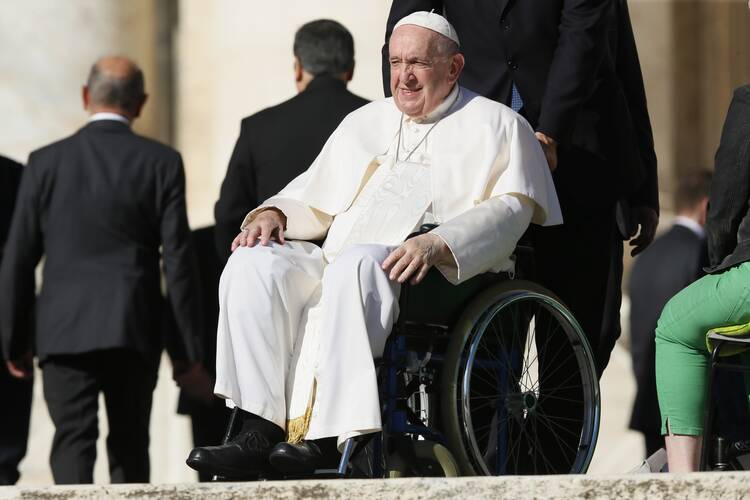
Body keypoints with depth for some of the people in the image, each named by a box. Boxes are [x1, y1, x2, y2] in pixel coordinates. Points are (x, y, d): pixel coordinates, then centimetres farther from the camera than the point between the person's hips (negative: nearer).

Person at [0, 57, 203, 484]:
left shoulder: (47, 162, 2)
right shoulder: (162, 163, -1)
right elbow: (178, 259, -4)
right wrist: (194, 347, 1)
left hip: (64, 333, 0)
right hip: (134, 332, 0)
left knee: (73, 445, -4)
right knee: (130, 447, 12)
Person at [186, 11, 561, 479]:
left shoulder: (496, 125, 10)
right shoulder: (364, 123, 29)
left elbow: (511, 209, -5)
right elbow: (314, 197, 32)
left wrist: (436, 245, -23)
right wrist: (273, 214, 7)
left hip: (445, 275, -6)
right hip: (341, 262, 6)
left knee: (355, 268, -39)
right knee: (253, 266, -22)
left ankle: (325, 436, -42)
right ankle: (260, 433, -32)